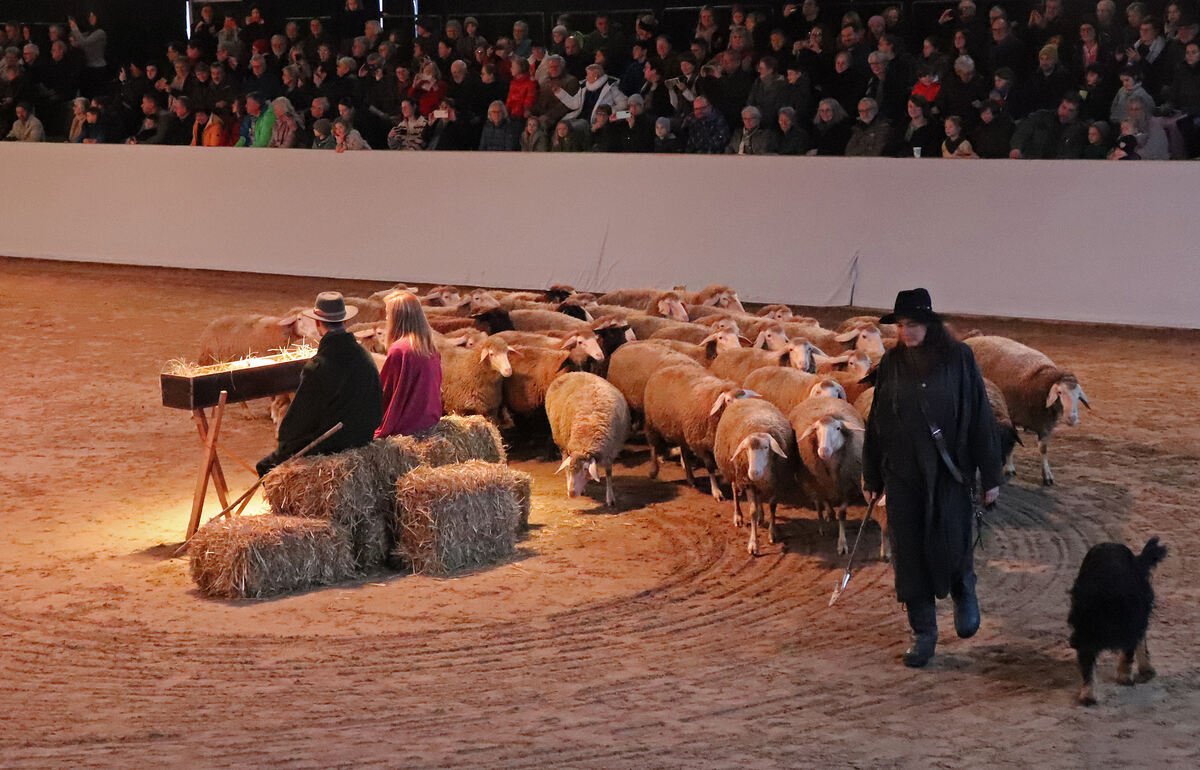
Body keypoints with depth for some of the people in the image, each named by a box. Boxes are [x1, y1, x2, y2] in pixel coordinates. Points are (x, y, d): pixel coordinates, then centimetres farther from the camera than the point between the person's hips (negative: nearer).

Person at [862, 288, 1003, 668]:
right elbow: (876, 421, 11)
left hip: (948, 473, -3)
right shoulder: (891, 363, 4)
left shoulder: (958, 359, -4)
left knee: (949, 547, -6)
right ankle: (923, 632, 14)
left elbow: (980, 417, -2)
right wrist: (871, 475, 12)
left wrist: (990, 475, -3)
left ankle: (964, 592, 29)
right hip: (902, 473, 3)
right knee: (908, 552, 2)